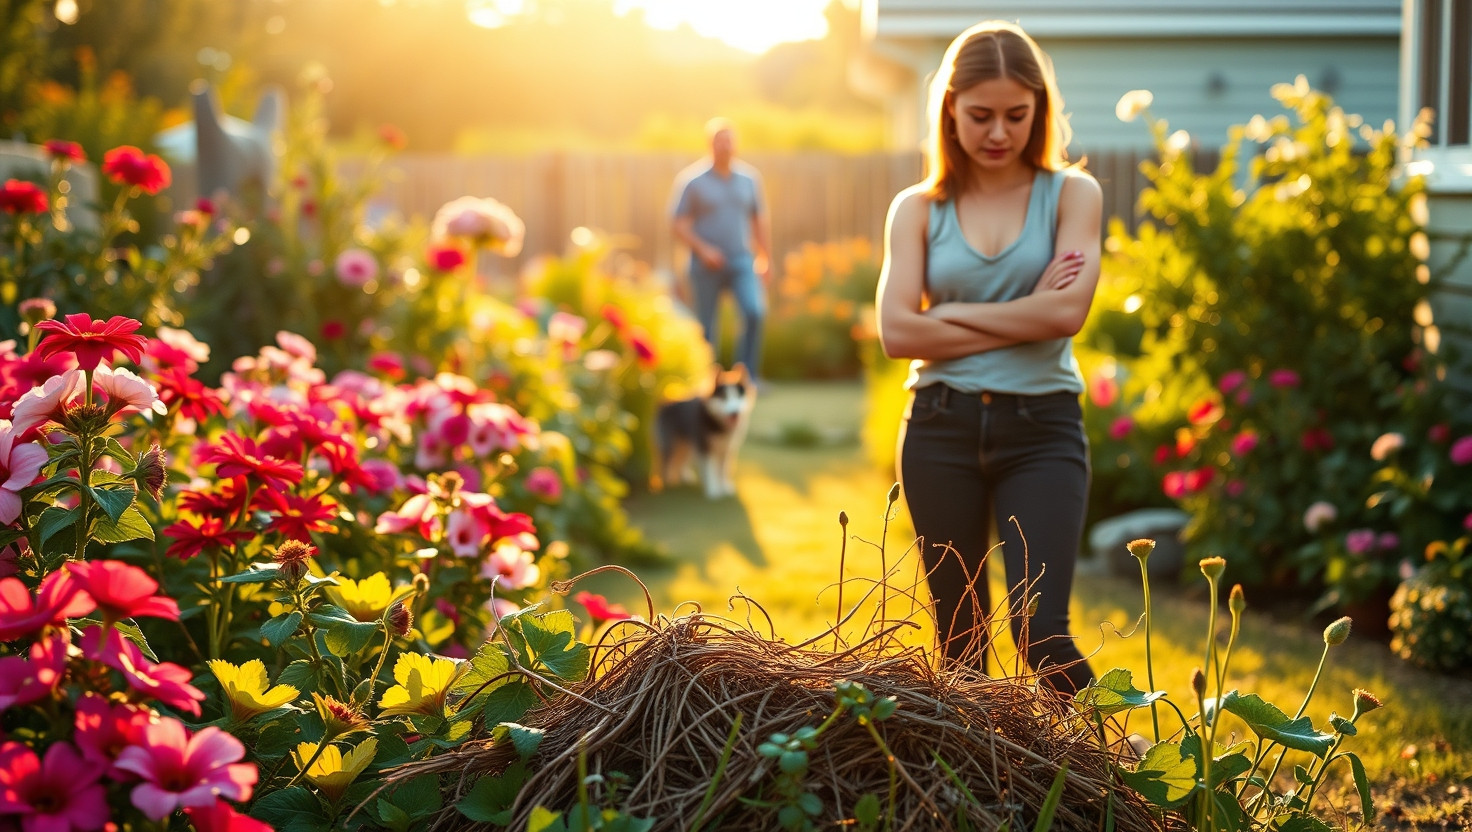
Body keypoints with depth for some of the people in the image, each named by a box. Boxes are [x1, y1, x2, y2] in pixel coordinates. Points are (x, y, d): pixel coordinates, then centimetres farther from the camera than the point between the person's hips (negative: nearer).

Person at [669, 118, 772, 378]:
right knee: (707, 327, 1)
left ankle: (746, 375, -9)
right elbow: (680, 225, -3)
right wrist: (703, 249, -16)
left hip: (742, 261, 2)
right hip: (707, 265, -2)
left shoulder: (749, 178, 8)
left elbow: (760, 219, 16)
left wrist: (765, 258, 14)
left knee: (755, 312, -18)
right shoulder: (692, 180, -3)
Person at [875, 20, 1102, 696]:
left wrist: (952, 313, -5)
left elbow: (1067, 310, -12)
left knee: (1039, 632, -12)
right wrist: (1022, 319, -8)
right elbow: (898, 332, -6)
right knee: (958, 638, 9)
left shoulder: (1071, 194, 4)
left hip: (1041, 427, -2)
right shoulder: (917, 209, 7)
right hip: (941, 429, 2)